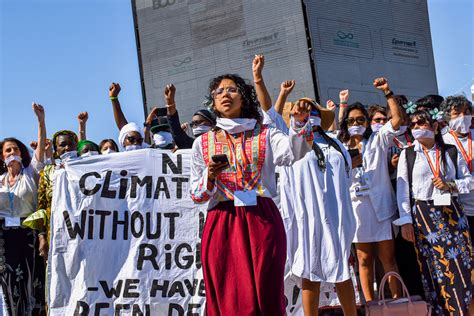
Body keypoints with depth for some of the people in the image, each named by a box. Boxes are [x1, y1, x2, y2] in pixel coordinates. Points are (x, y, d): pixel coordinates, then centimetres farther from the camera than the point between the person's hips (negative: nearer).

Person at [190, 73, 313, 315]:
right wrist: (210, 178, -9)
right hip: (221, 225, 1)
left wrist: (300, 122, -31)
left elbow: (294, 152, -13)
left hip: (261, 220, -1)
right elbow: (196, 195, 12)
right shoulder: (203, 143, 12)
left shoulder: (264, 135, 7)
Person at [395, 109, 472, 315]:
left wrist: (451, 185, -9)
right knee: (433, 267, 0)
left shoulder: (451, 152, 8)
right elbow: (402, 189, 0)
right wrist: (406, 221, -6)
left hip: (452, 213, 1)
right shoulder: (407, 155, 4)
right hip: (423, 216, -1)